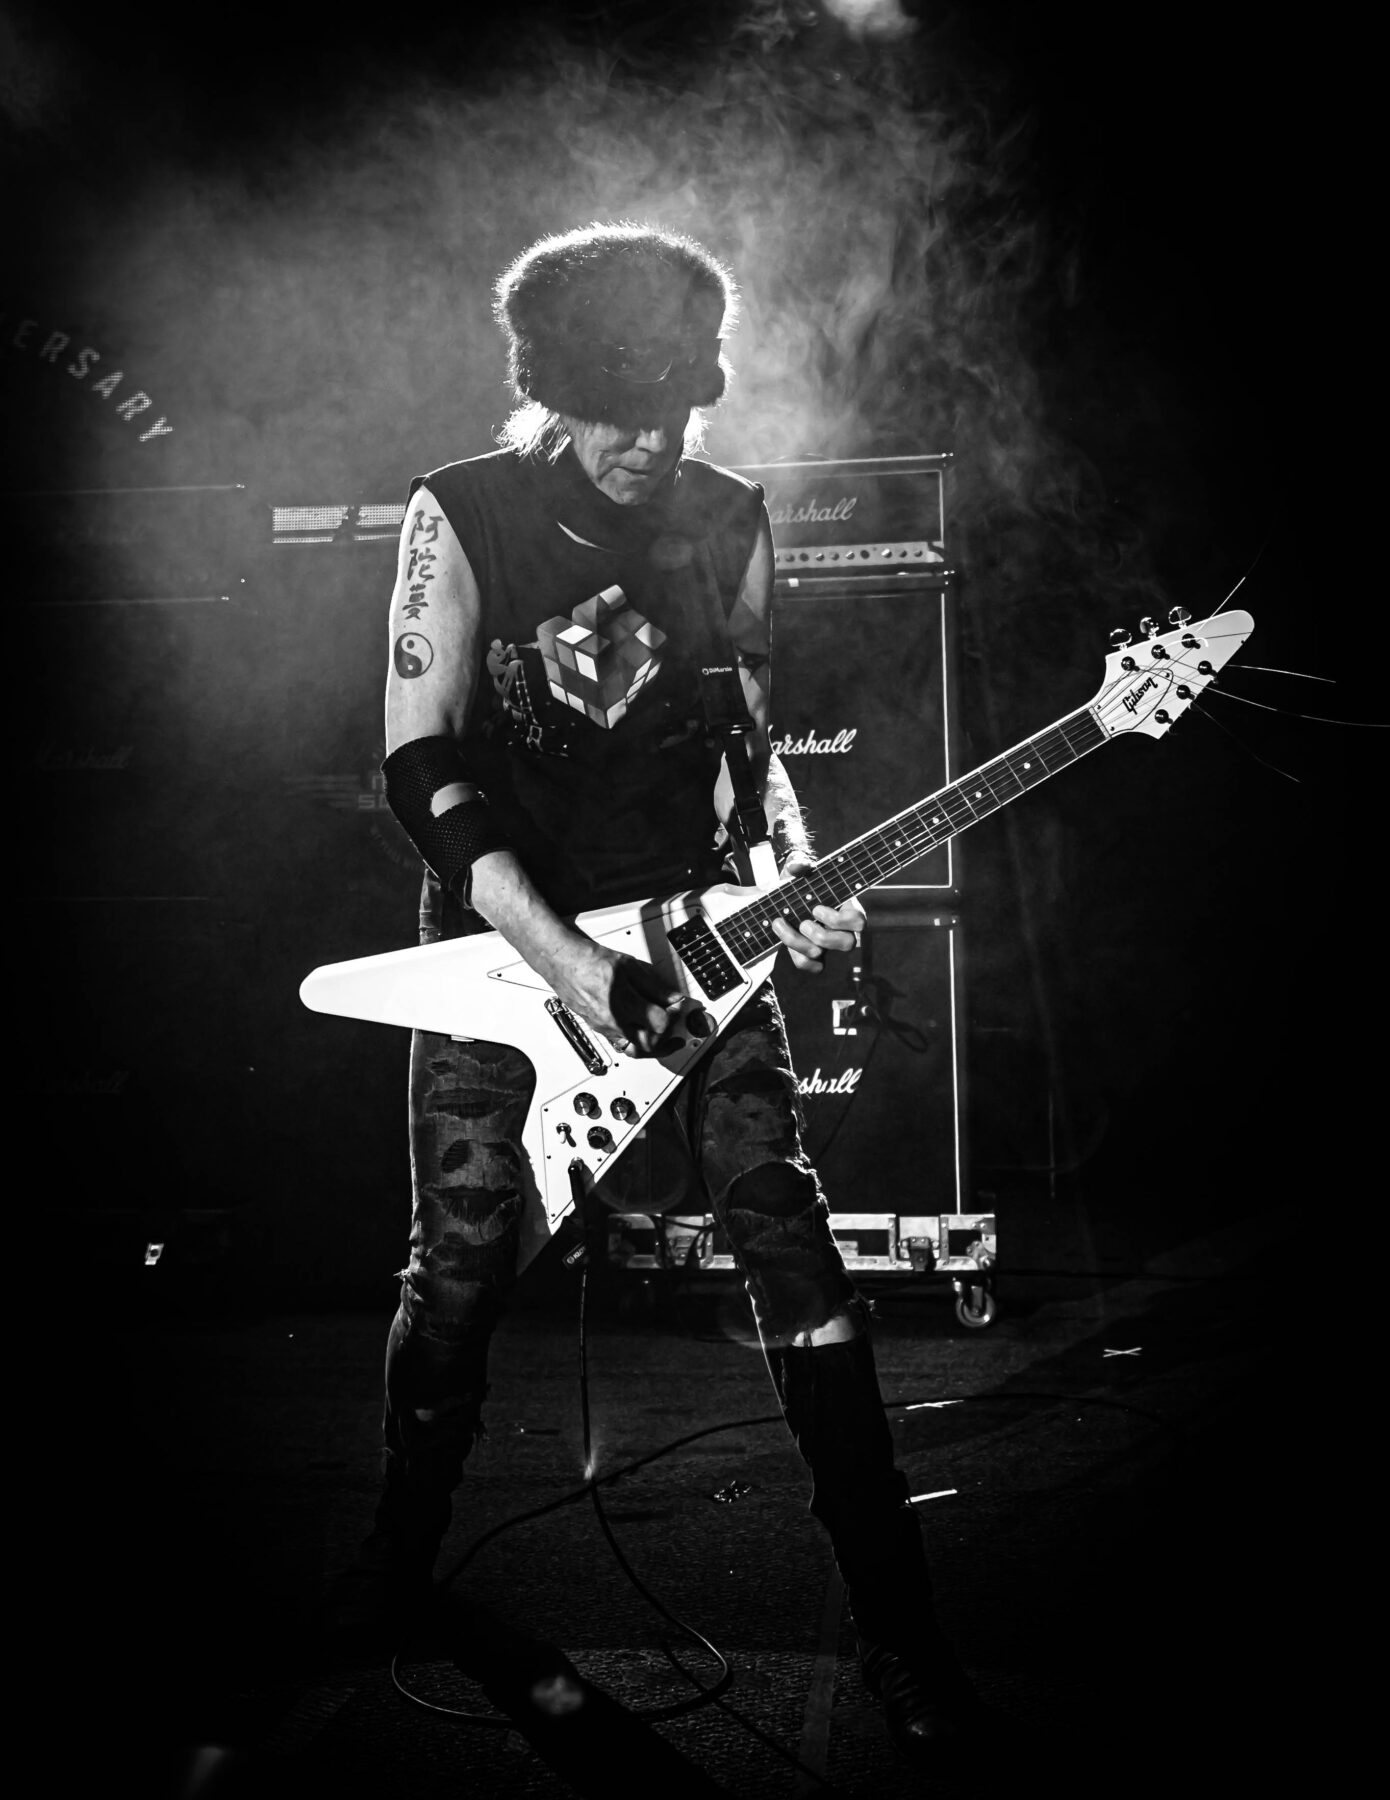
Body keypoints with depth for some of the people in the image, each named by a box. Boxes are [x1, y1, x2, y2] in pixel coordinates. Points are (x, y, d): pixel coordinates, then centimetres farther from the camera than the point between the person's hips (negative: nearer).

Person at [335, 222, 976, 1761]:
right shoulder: (461, 517, -7)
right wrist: (565, 962, -20)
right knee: (463, 1251, 0)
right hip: (499, 937, -2)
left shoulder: (728, 522, 4)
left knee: (781, 1222, -7)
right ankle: (397, 1564, 25)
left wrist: (793, 877, -6)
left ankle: (894, 1616, 1)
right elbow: (422, 769, -11)